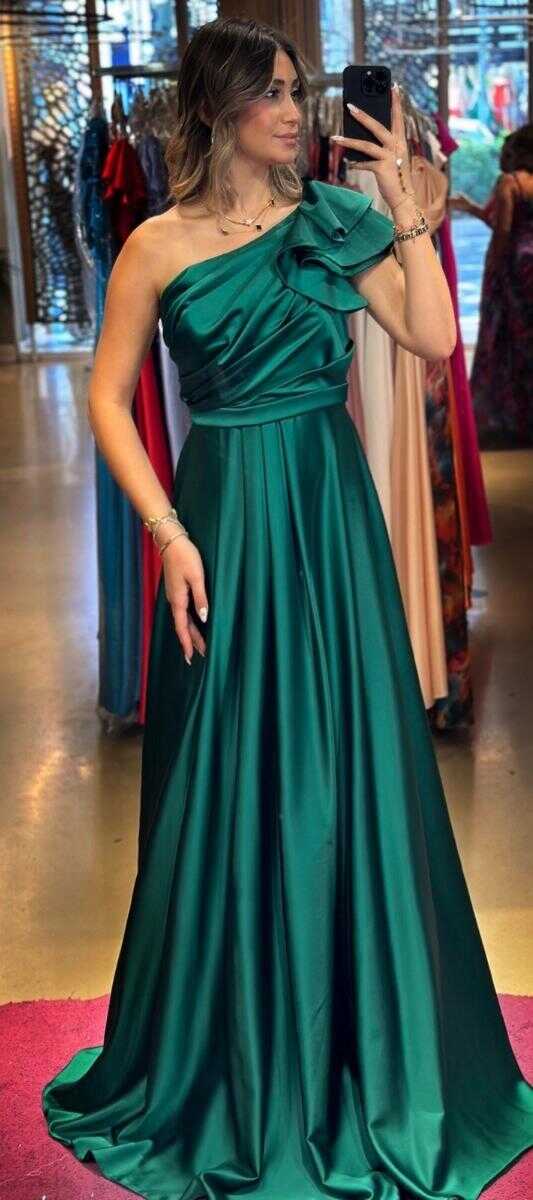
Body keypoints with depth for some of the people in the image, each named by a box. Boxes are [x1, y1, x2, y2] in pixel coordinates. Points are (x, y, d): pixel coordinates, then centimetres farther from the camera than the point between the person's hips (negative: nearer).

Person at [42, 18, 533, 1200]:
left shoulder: (335, 218, 4)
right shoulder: (160, 245, -2)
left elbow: (435, 339, -6)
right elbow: (108, 399, -1)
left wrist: (403, 207, -9)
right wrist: (171, 535, -10)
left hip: (333, 514, 2)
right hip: (227, 519, -2)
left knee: (345, 771, 8)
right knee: (230, 786, 6)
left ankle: (356, 1050, 29)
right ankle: (231, 1061, 27)